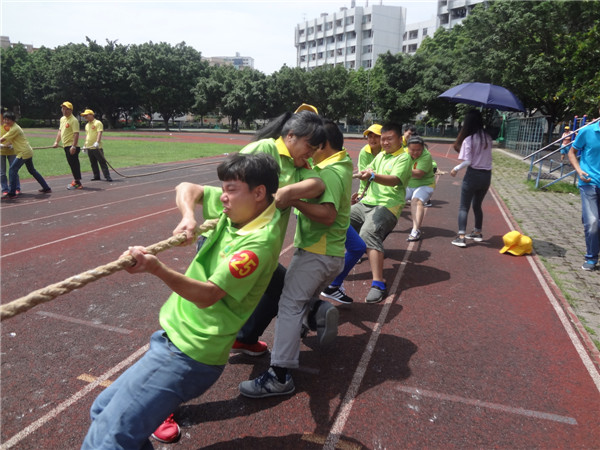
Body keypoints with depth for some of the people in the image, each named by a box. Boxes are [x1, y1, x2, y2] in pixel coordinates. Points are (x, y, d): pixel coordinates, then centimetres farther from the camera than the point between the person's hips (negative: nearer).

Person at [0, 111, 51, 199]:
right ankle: (46, 188, 24)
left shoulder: (15, 129, -15)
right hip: (28, 152, 10)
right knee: (32, 171, 19)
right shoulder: (12, 127, 16)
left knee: (12, 170, -10)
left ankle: (11, 193, -11)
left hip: (24, 153, -10)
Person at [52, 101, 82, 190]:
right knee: (72, 164, 12)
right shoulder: (62, 119, 15)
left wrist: (73, 146, -26)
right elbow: (60, 131, 25)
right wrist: (56, 141, 18)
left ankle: (77, 182, -2)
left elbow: (76, 134, -20)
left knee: (74, 163, -7)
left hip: (72, 146, -9)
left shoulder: (74, 120, -13)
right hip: (66, 145, 9)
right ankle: (76, 180, 20)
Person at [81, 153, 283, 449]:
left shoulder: (260, 241, -22)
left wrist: (157, 269, -40)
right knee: (104, 409, 18)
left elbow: (208, 295, -27)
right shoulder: (237, 209, 2)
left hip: (187, 355, -9)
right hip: (175, 335, 9)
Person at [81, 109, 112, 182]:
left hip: (97, 147, -7)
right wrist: (84, 145, 20)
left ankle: (107, 176, -5)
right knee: (93, 163, 9)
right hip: (89, 148, 8)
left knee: (102, 162, -7)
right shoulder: (87, 125, 17)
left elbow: (99, 133, -18)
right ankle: (96, 176, 15)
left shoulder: (98, 123, -6)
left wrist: (97, 142, -31)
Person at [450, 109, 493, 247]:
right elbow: (488, 157, 3)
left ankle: (461, 237, -10)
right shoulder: (488, 138, 5)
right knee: (477, 205, 21)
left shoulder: (468, 139, -13)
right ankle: (477, 233, 31)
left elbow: (467, 161, -17)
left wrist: (456, 169, -3)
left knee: (464, 207, -1)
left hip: (473, 175, -6)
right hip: (487, 175, 6)